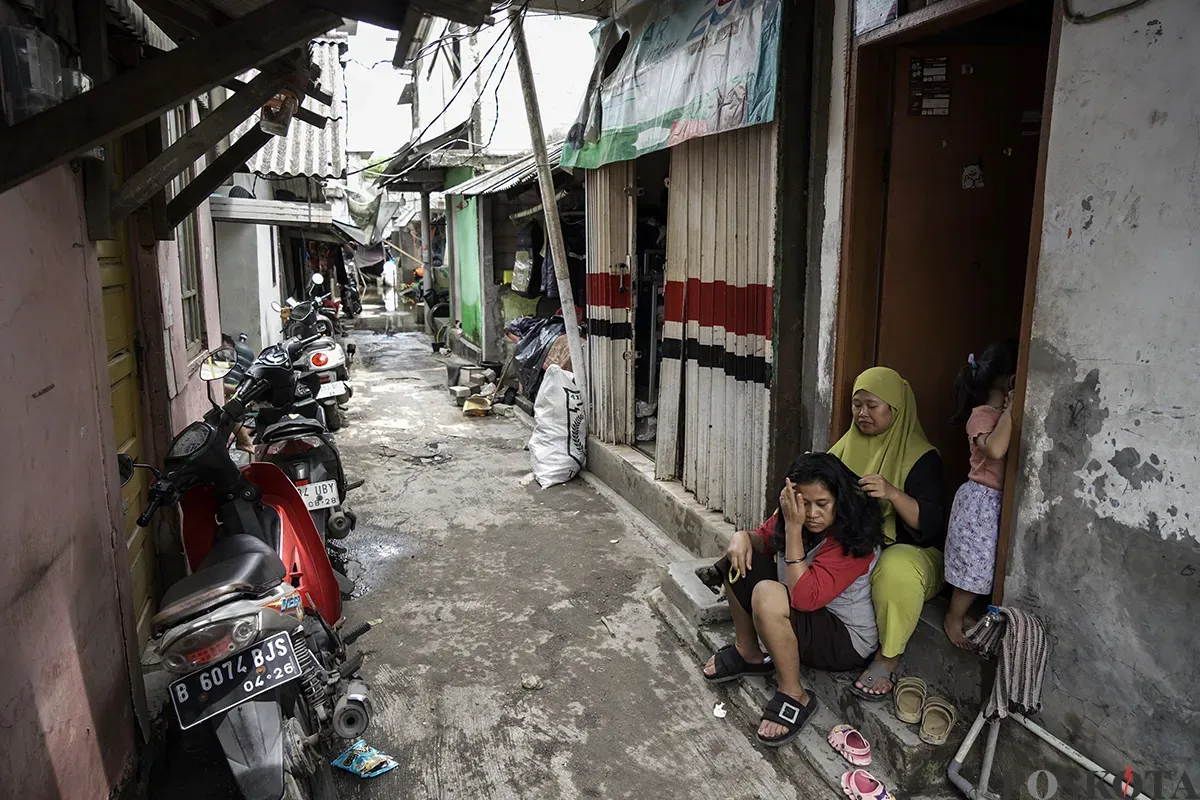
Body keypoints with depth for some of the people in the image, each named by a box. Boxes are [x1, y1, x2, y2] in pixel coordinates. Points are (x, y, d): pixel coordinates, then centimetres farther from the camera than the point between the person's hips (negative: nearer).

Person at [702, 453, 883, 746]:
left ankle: (794, 697, -16)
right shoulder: (794, 514, -8)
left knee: (767, 595, -33)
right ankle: (748, 654, 10)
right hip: (801, 614, 8)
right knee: (741, 558, 0)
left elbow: (804, 597, -36)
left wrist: (793, 528, -36)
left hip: (846, 641, -8)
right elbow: (764, 540, 10)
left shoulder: (855, 541, -28)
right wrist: (743, 536, -15)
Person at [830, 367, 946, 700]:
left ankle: (888, 658, -19)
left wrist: (893, 494, -33)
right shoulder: (849, 443, 9)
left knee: (897, 570, -40)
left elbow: (932, 523, -16)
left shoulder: (921, 456, -8)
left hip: (907, 551, -5)